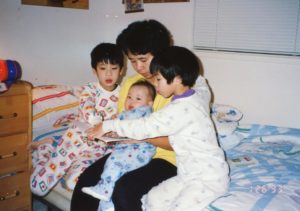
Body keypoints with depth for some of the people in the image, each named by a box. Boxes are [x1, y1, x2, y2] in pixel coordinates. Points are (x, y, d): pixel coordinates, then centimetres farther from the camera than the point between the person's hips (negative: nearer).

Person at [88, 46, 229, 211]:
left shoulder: (181, 109, -24)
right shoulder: (193, 100, 6)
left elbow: (145, 127, -22)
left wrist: (108, 126, -13)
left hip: (209, 178, -9)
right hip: (189, 175, 9)